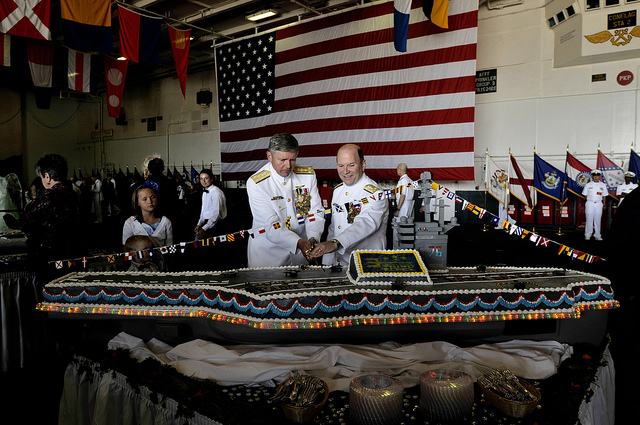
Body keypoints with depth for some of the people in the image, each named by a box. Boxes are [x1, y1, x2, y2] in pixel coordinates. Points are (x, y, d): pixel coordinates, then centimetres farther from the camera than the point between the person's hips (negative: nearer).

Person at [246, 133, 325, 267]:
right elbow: (271, 226, -18)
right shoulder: (255, 183, -13)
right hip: (268, 253, -3)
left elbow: (316, 211, -1)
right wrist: (299, 243, -32)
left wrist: (313, 238, -20)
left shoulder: (308, 175, 0)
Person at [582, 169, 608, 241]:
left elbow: (604, 196, 12)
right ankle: (588, 235, 6)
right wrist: (586, 203, -1)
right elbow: (585, 195, 7)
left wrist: (604, 204, 5)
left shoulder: (603, 185, 10)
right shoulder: (588, 185, 5)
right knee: (589, 219, -1)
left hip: (599, 204, 1)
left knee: (597, 220, 3)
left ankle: (597, 235, 8)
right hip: (590, 203, -1)